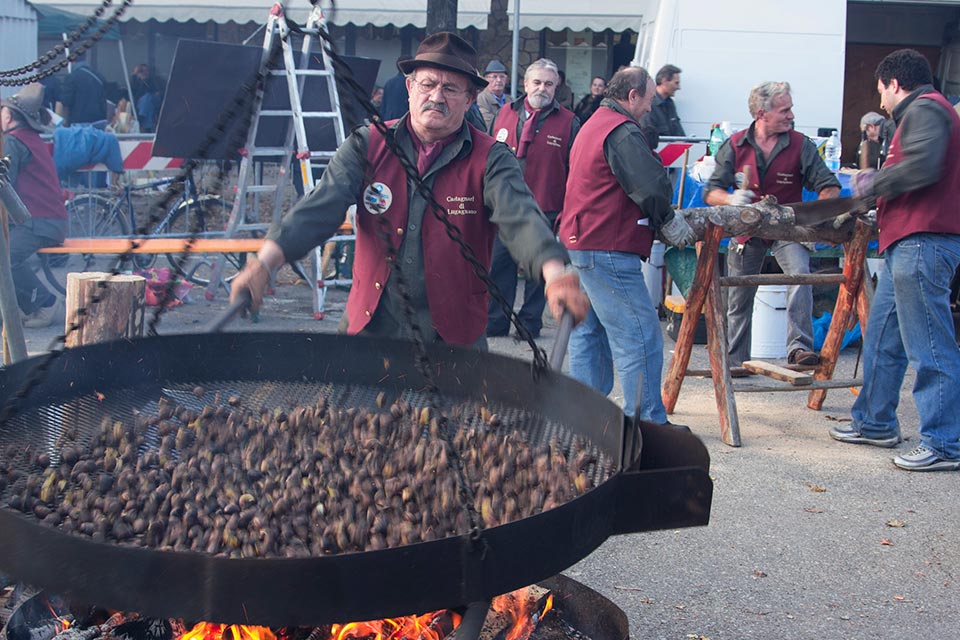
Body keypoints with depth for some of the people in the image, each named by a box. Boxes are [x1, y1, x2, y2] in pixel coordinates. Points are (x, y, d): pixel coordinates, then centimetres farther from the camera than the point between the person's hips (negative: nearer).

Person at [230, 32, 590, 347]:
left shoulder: (489, 160, -7)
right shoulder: (368, 147, -1)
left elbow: (520, 218, -24)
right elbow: (321, 207, -13)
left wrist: (555, 273, -45)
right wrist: (266, 262, -30)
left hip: (453, 338, -2)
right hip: (371, 325, 2)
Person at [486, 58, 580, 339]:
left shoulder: (568, 122, 0)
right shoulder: (506, 114, 9)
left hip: (546, 210, -2)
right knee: (499, 263, 5)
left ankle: (530, 322, 18)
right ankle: (495, 322, 14)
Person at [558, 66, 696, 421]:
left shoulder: (592, 125, 19)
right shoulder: (623, 132, -14)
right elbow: (651, 189, -21)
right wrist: (673, 225, -3)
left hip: (578, 245, 11)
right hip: (608, 251, -11)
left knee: (588, 332, 16)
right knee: (640, 336, -5)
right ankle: (649, 422, 0)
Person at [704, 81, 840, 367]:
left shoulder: (801, 145, -7)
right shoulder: (735, 145, -5)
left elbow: (829, 186, -6)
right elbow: (711, 192, -5)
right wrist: (731, 199, -28)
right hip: (747, 229, 1)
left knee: (800, 274, -29)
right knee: (738, 300, 9)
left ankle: (799, 347, -30)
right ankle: (735, 361, 24)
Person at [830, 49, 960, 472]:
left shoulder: (924, 108, -7)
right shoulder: (922, 112, 26)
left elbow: (921, 166, -23)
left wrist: (874, 183, -9)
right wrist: (876, 186, 15)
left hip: (921, 242, -11)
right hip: (908, 245, 11)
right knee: (881, 338, 17)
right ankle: (875, 422, 28)